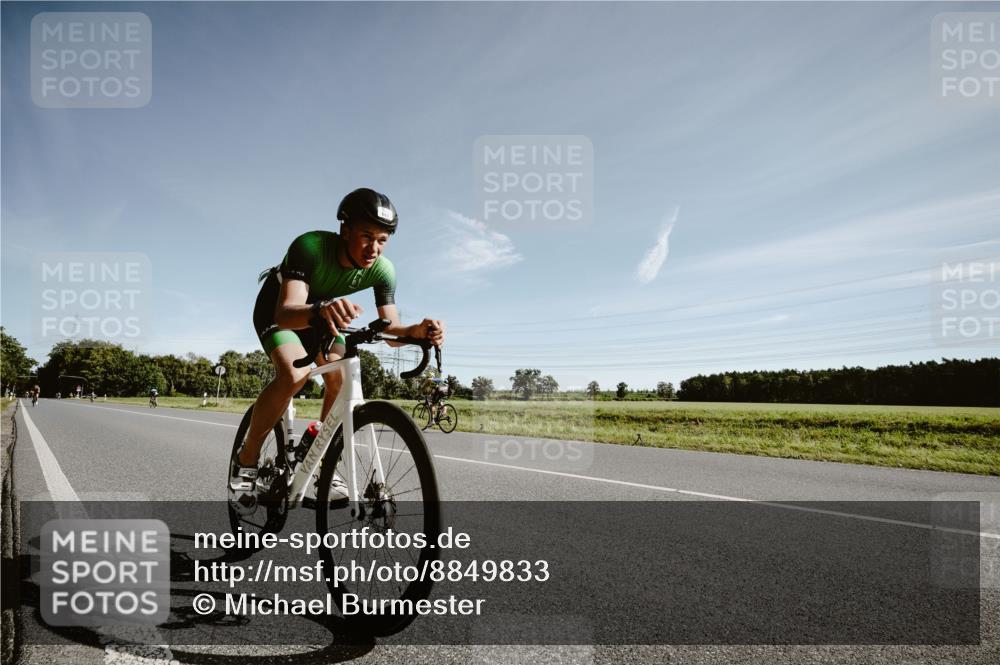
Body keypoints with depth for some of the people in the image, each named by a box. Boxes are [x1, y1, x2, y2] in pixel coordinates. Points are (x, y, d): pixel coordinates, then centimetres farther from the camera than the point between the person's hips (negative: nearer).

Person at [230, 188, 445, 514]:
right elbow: (286, 313, -47)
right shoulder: (310, 246, -37)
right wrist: (320, 310, -69)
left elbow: (391, 329, -28)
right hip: (277, 308, -4)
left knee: (340, 379, -16)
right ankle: (246, 459, -9)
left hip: (320, 314, 4)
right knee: (295, 374, -29)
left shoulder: (383, 270, -25)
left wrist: (417, 330, -50)